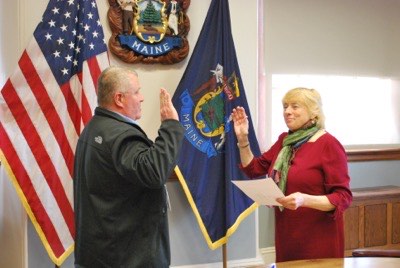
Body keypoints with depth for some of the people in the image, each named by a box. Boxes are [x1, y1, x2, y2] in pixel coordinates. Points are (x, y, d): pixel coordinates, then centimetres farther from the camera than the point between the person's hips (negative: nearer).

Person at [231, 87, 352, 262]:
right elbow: (254, 169, 17)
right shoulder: (285, 140, 9)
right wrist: (242, 138, 4)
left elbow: (343, 197, -16)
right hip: (286, 235, 7)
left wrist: (305, 200, -31)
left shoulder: (328, 144, -13)